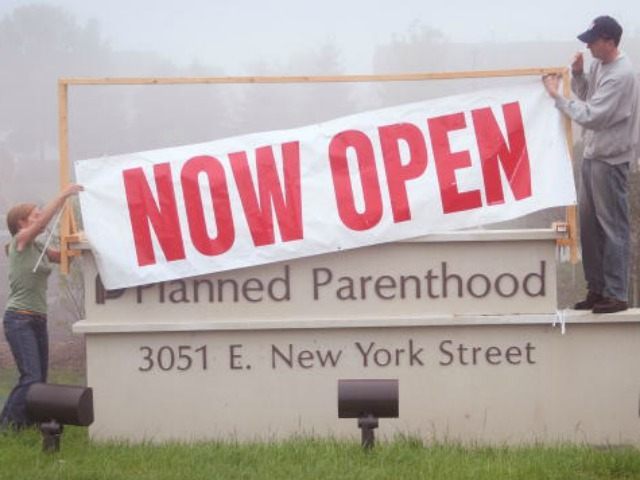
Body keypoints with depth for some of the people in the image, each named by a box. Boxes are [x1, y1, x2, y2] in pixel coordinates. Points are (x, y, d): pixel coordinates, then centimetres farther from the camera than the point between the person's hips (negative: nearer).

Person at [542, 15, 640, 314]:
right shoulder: (599, 64, 6)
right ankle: (597, 289, 21)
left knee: (612, 226, -5)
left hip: (611, 160, -9)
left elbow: (590, 116, -24)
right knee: (589, 224, 13)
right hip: (592, 155, 10)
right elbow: (587, 95, 20)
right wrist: (577, 74, 1)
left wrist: (557, 96, -17)